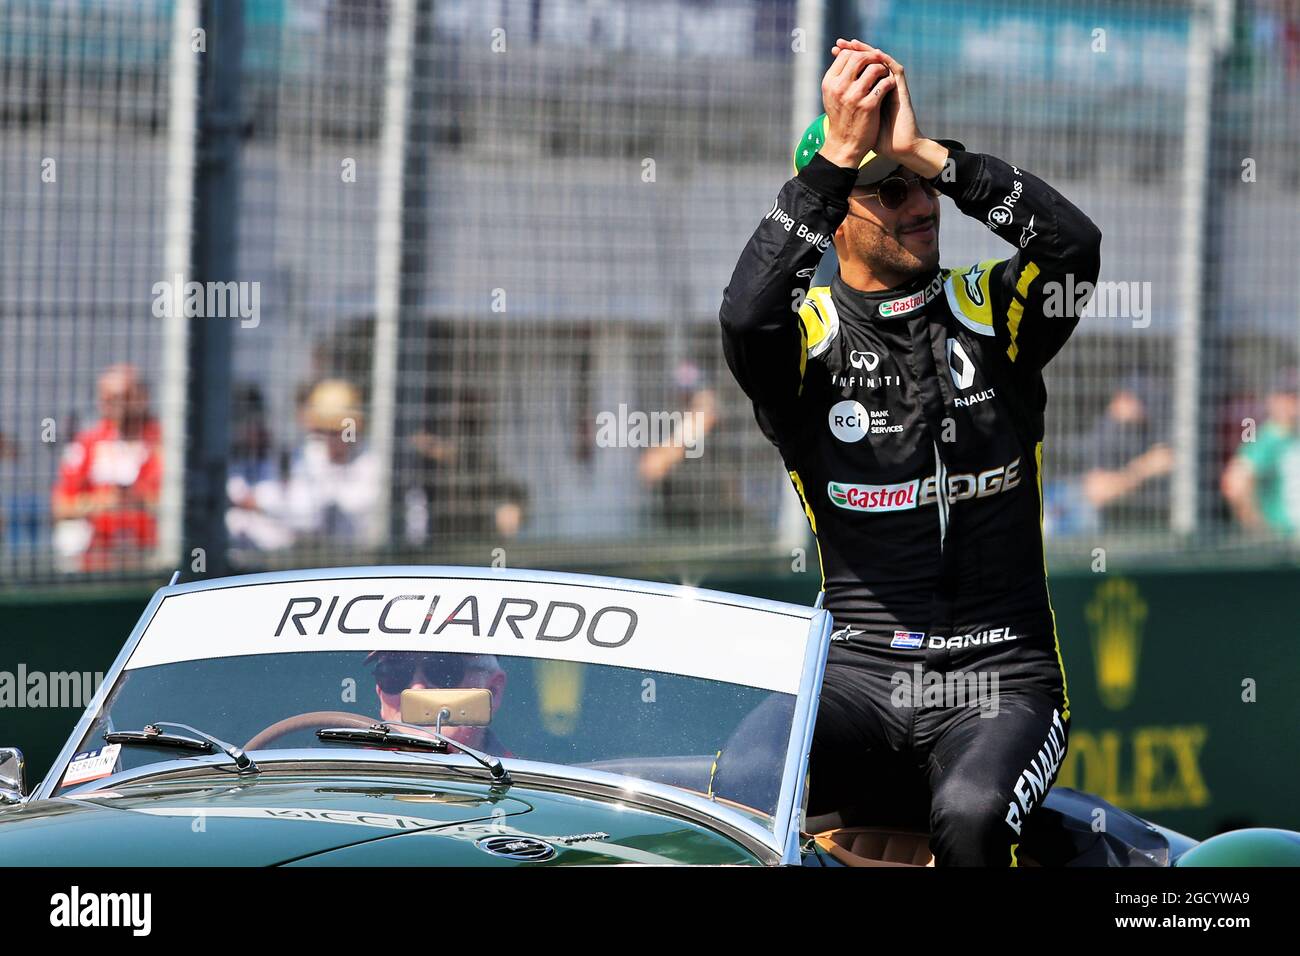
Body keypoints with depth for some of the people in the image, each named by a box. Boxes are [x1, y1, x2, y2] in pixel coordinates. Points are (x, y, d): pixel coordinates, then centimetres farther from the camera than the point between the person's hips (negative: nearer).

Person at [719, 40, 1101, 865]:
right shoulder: (806, 333, 6)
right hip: (859, 670, 0)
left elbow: (1076, 246, -11)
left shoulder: (990, 311, 10)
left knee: (970, 814, -32)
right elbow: (745, 315, -19)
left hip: (1002, 679, 1)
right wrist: (838, 153, -20)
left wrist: (924, 152, -16)